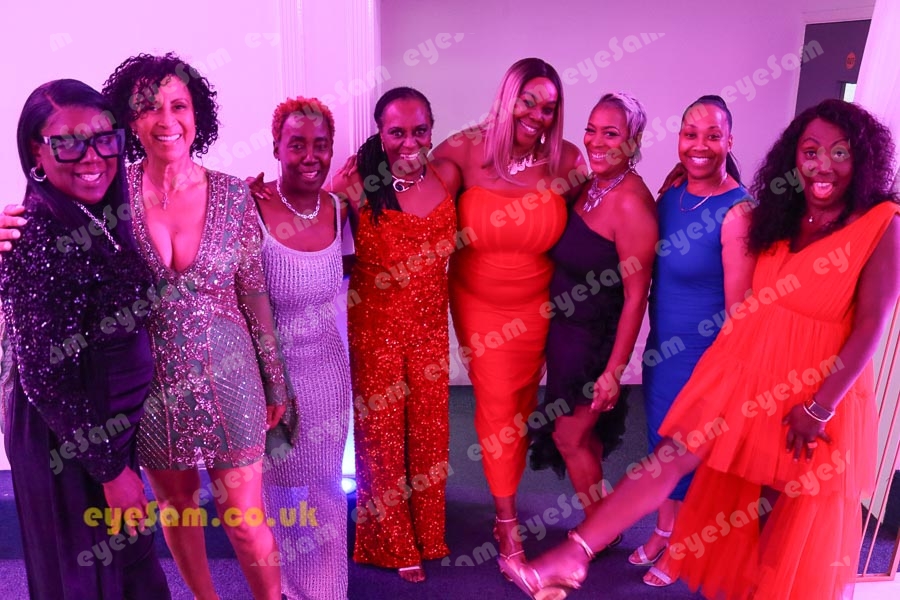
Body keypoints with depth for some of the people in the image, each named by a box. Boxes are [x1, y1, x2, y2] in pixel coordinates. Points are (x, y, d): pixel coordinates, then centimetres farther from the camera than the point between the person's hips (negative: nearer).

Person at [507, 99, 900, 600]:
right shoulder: (780, 217, 4)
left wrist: (820, 407, -15)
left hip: (823, 386, -3)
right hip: (746, 368, 4)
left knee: (798, 521, 13)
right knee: (673, 455, -4)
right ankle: (573, 555, -4)